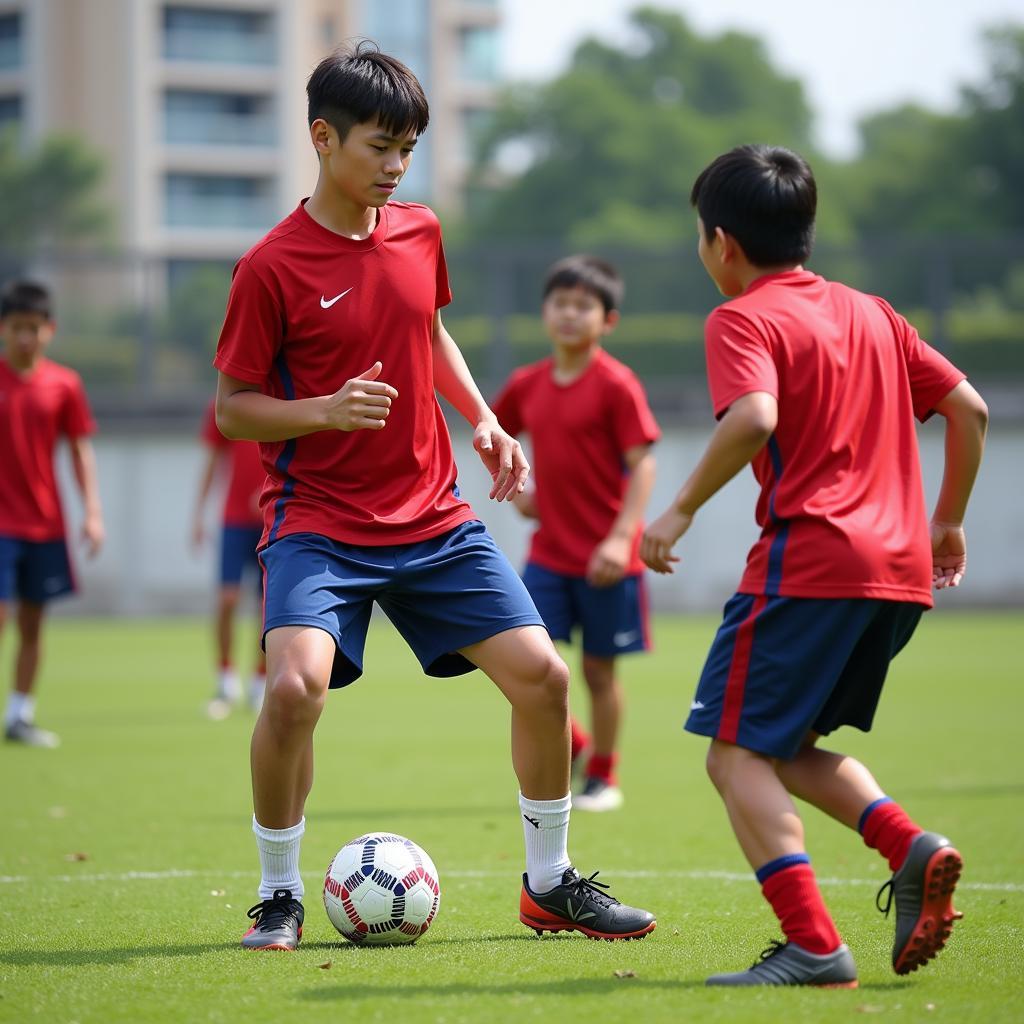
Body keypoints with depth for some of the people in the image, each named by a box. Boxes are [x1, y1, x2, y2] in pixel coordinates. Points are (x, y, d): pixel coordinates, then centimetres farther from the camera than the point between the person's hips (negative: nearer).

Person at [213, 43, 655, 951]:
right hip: (318, 523, -5)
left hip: (434, 519, 5)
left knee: (542, 675, -2)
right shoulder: (271, 269, -11)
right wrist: (323, 411, -23)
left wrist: (483, 419, 11)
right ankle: (280, 895, -5)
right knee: (296, 683, -27)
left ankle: (550, 883, 18)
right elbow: (231, 408, -6)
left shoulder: (420, 233, 5)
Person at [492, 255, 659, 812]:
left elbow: (642, 463, -13)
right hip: (548, 552, 4)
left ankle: (602, 778, 21)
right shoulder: (527, 384, 5)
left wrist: (621, 537, -21)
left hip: (604, 556, -4)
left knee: (599, 669, 5)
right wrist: (514, 490, 10)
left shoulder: (616, 385, -11)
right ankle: (572, 748, 18)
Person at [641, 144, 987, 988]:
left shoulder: (743, 319, -3)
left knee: (737, 752, -2)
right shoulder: (871, 312, 19)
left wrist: (684, 508, -13)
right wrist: (950, 521, 26)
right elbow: (969, 408, 17)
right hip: (903, 569, 8)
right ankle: (912, 850, -4)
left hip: (808, 560, -8)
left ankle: (813, 945, -14)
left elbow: (754, 416, -23)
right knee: (793, 745, 20)